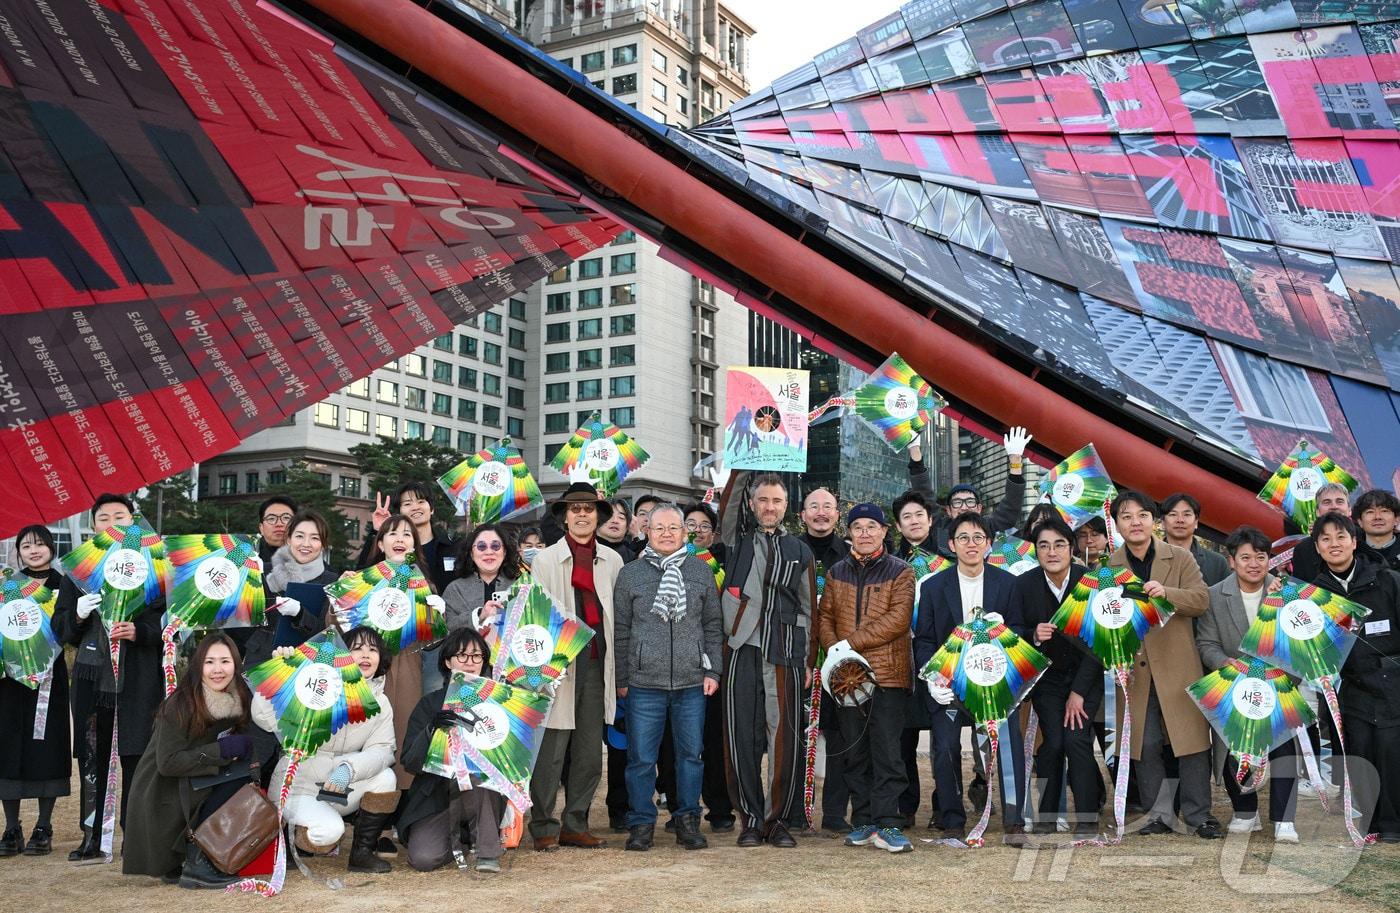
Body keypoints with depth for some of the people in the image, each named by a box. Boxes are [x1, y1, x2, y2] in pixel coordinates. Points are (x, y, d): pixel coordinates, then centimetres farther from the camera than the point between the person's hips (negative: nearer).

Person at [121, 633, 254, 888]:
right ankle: (196, 863, -17)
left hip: (193, 792, 8)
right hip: (162, 798, -8)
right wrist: (221, 750, -26)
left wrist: (245, 750, -14)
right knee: (238, 776, -22)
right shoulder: (180, 705, -19)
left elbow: (240, 746, 9)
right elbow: (168, 762, -22)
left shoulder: (237, 701, -1)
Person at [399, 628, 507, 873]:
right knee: (423, 858, -23)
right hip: (435, 796, 0)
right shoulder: (431, 703, 2)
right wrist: (431, 730, -25)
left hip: (485, 794, 0)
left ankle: (488, 849, -19)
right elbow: (410, 761, -8)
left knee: (475, 771, -33)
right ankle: (454, 838, 10)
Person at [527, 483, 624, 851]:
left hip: (596, 665, 3)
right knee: (551, 750, -5)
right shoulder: (545, 560, 4)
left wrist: (617, 666, 8)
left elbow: (620, 614, 13)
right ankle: (544, 827, 6)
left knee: (590, 753, 6)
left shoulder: (612, 561, 12)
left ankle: (575, 826, 17)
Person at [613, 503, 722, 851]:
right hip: (644, 682, -1)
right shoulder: (630, 574, 5)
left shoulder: (701, 571, 9)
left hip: (692, 682, 1)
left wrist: (712, 670, 3)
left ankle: (687, 821, 19)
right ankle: (641, 823, 13)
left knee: (690, 754, 7)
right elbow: (620, 630, 6)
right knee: (641, 757, 1)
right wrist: (621, 678, 4)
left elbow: (712, 626, 11)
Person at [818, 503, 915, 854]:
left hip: (888, 674, -4)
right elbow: (824, 617, 11)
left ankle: (887, 824, -5)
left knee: (887, 750, -7)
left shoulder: (900, 572, 2)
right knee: (855, 751, 8)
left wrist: (850, 642, -14)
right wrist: (834, 648, -9)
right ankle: (863, 821, 14)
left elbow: (898, 619, -10)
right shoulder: (836, 573, 15)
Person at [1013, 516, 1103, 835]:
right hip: (1045, 677, 1)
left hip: (1085, 676, -1)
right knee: (1052, 741, -12)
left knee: (1076, 739, -16)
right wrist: (1033, 635, -29)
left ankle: (1087, 819, -4)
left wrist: (1078, 692, -13)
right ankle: (1046, 817, 3)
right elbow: (1012, 630, -4)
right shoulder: (1024, 584, -7)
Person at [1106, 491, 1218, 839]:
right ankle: (1158, 815, 15)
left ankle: (1199, 815, 11)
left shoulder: (1180, 558, 4)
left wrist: (1166, 593, -23)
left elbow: (1202, 600, -6)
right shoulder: (1108, 567, 7)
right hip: (1134, 668, 1)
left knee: (1192, 739, 0)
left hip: (1178, 665, -1)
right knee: (1145, 745, 4)